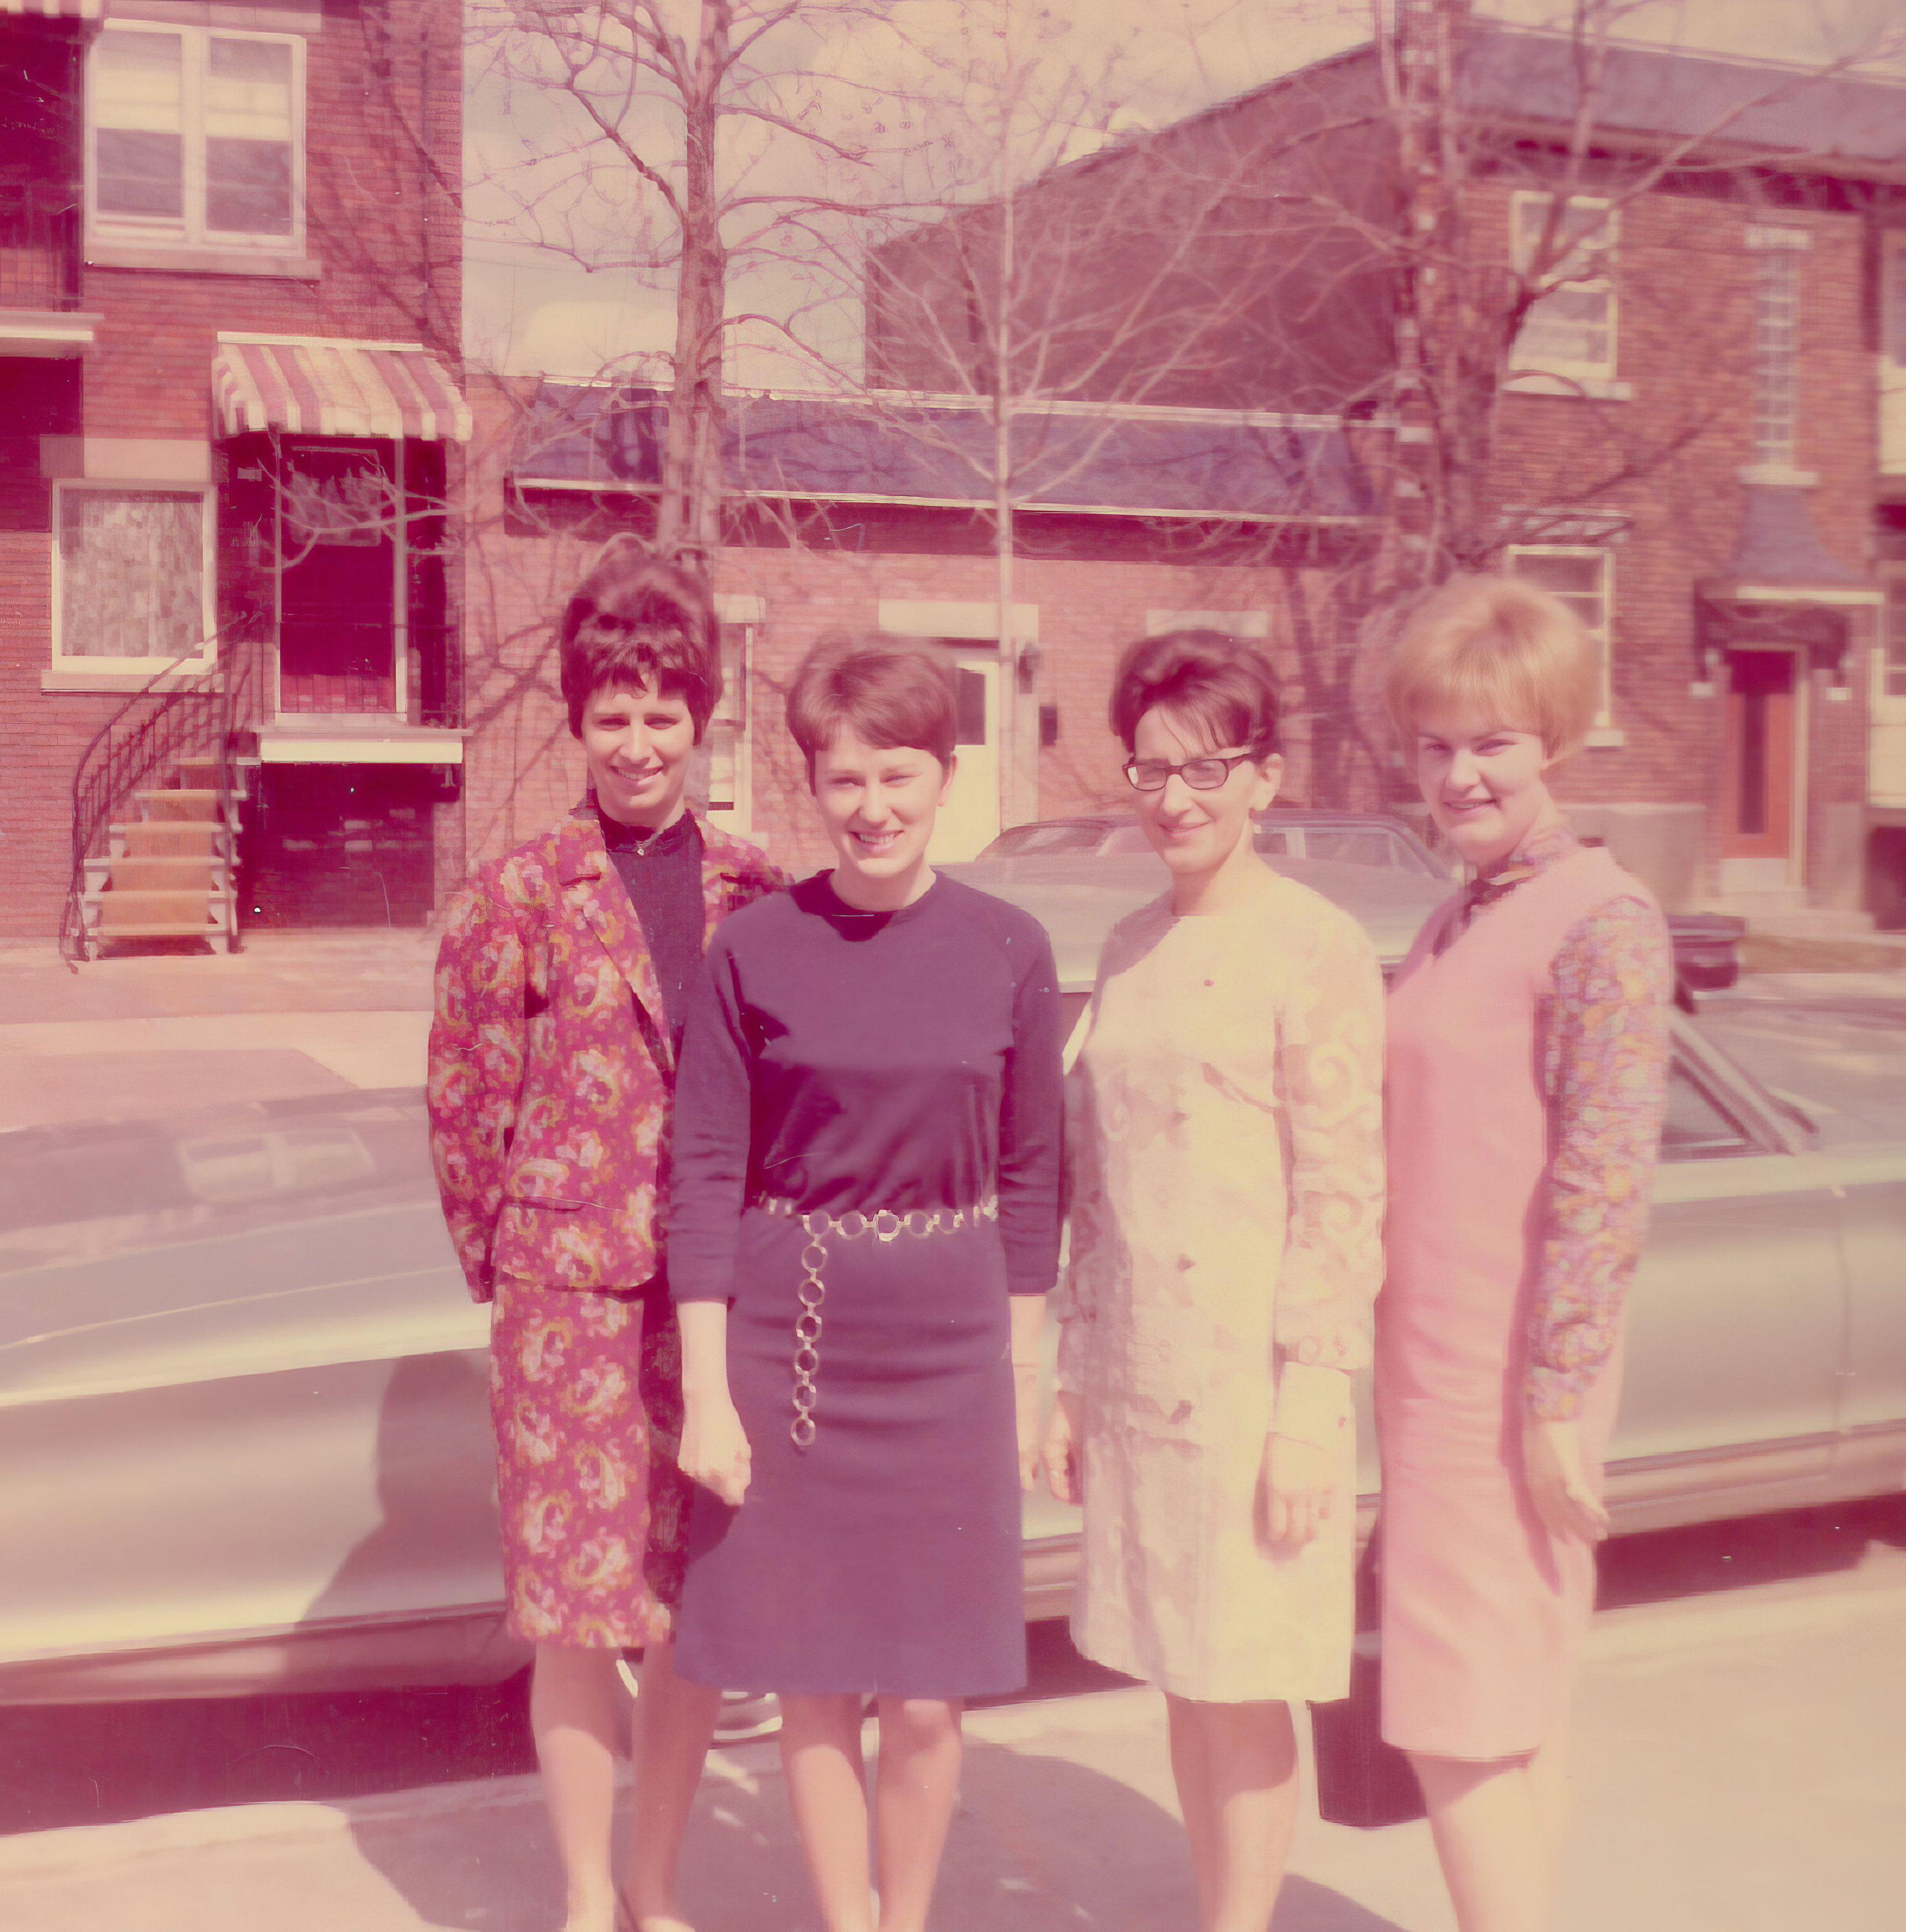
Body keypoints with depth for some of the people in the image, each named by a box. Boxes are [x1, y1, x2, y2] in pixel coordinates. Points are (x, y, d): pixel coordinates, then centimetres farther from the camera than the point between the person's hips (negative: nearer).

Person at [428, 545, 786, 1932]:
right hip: (573, 1294, -2)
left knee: (695, 1604, 11)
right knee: (578, 1606, 5)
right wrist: (507, 1264, 3)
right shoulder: (520, 897, -3)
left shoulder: (756, 896, 5)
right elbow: (467, 1099, 1)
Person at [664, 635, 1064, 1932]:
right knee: (814, 1687, 10)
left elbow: (1031, 1172, 4)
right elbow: (705, 1172, -3)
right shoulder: (755, 951, -5)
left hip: (946, 1348, 1)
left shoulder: (1008, 951, -2)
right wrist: (706, 1390, -5)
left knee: (928, 1700, 7)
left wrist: (1029, 1376, 5)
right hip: (786, 1339, 0)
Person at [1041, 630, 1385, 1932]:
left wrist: (1310, 1405, -15)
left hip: (1251, 1377, -6)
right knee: (1184, 1683, 14)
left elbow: (1342, 1197, -12)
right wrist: (1074, 1377, 12)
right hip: (1138, 1375, 6)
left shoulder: (1317, 949, -9)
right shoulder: (1132, 949, 11)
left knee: (1240, 1689, 3)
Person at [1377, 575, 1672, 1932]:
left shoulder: (1602, 922, -13)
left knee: (1459, 1721, -4)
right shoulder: (1456, 924, 14)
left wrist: (1557, 1396, -20)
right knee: (1518, 1710, 16)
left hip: (1509, 1382, -9)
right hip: (1435, 1365, 9)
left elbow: (1605, 1178, -19)